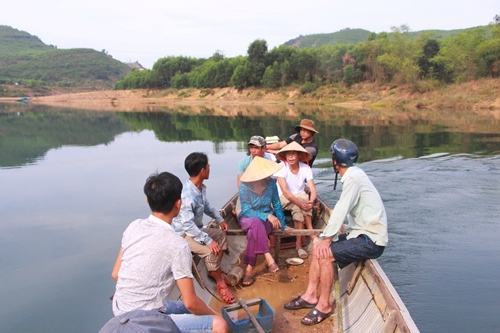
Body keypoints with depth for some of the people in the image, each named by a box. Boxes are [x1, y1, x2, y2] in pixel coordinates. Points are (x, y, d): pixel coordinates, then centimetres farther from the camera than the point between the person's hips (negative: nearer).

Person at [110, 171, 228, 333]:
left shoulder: (133, 226, -1)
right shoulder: (177, 245, -20)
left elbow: (115, 274, 9)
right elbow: (190, 302, -17)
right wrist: (213, 315, 2)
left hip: (120, 311, 8)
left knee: (184, 308, 28)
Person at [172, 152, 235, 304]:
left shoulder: (201, 187, -3)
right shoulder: (187, 195, -32)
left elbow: (206, 206, 18)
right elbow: (188, 225, -34)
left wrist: (219, 219, 9)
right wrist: (208, 240, -32)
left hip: (196, 228, 10)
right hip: (184, 234, -10)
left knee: (221, 234, 15)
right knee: (211, 250, -25)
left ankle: (215, 270, 22)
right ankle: (220, 283, -3)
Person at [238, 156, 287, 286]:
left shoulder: (271, 183, -10)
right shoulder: (244, 187, -18)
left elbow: (277, 205, 2)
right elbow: (246, 210, -18)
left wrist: (283, 225, 5)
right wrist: (267, 216, -29)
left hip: (268, 218, 1)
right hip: (248, 218, -1)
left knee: (254, 231, -34)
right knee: (256, 223, -38)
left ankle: (249, 268, -29)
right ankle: (269, 259, -35)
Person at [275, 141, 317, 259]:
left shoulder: (305, 168, -8)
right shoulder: (281, 168, -16)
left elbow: (313, 189, -14)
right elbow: (285, 191, -26)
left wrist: (310, 201, -36)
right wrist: (300, 203, -37)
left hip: (300, 196, 2)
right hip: (283, 198, -2)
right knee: (297, 207, -33)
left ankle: (299, 244, -25)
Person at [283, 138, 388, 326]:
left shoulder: (353, 177, -19)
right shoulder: (353, 175, 10)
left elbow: (341, 211, -22)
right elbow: (344, 212, 8)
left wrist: (326, 238, -16)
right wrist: (327, 236, 2)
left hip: (371, 240, -9)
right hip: (361, 233, 9)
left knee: (324, 253, -20)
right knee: (318, 247, 5)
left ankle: (324, 305, -4)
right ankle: (311, 295, 10)